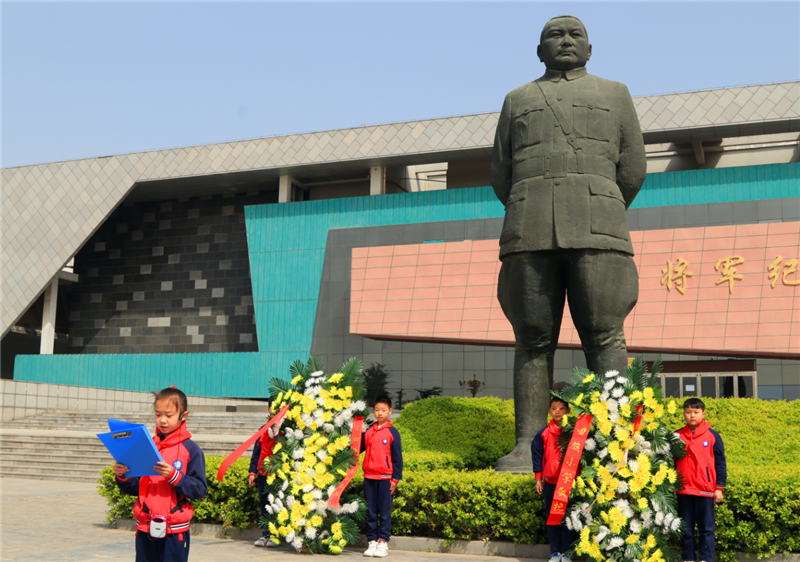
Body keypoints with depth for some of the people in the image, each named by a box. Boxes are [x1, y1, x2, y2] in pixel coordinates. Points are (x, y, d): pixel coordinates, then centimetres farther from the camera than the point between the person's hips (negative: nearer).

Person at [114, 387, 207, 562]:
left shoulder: (190, 449, -5)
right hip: (145, 528, 4)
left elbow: (200, 489, -10)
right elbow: (134, 488, 11)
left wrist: (174, 476, -22)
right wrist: (122, 477, -9)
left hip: (175, 532, -4)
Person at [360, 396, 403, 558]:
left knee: (385, 512, 2)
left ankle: (383, 542, 7)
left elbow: (397, 457, 0)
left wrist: (396, 479, -3)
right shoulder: (368, 431, 9)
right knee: (370, 512, 7)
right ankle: (372, 542, 14)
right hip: (369, 477, 4)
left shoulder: (392, 432, -1)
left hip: (385, 478, -4)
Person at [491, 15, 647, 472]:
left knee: (604, 338, -9)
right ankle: (527, 447, -6)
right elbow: (502, 179, 20)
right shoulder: (517, 101, 23)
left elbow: (632, 171, 15)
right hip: (530, 234, 1)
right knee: (533, 342, -4)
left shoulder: (614, 95, 20)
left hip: (595, 229, -1)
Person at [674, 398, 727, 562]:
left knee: (706, 529, 4)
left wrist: (719, 487, 0)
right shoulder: (677, 436, 6)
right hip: (684, 491, 2)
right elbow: (671, 462, 13)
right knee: (686, 529, 9)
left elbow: (720, 463, 4)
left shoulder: (712, 436, 1)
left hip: (705, 490, -2)